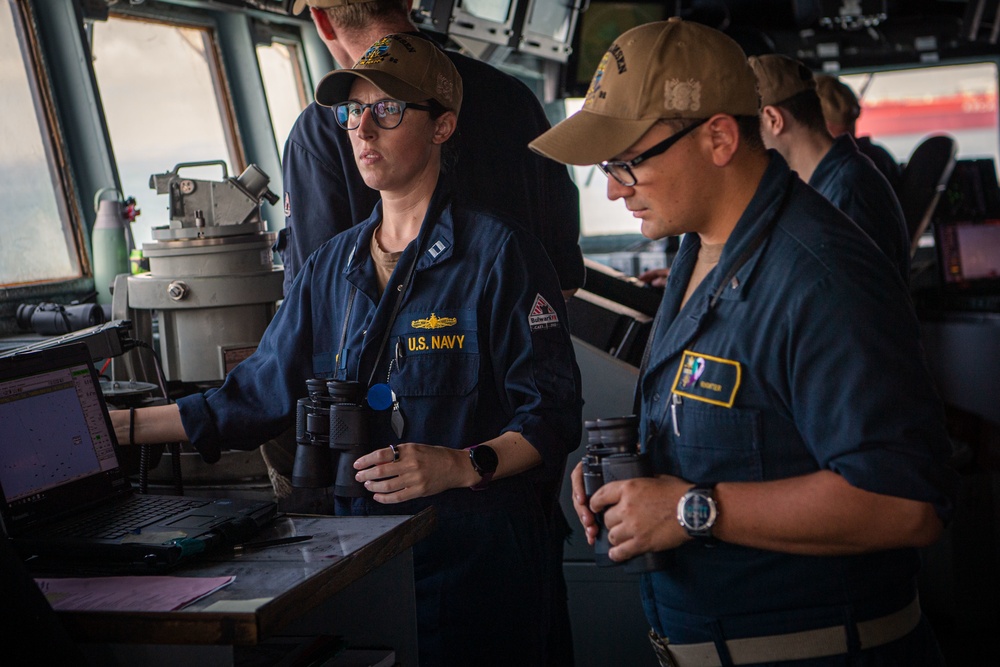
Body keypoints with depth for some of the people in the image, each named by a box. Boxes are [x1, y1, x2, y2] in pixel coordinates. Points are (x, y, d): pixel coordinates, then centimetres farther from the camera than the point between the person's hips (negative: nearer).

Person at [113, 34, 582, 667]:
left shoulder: (501, 253, -8)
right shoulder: (332, 267, 11)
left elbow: (552, 416, -10)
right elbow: (260, 393, 12)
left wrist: (461, 465, -26)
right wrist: (123, 425, 8)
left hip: (479, 551, -5)